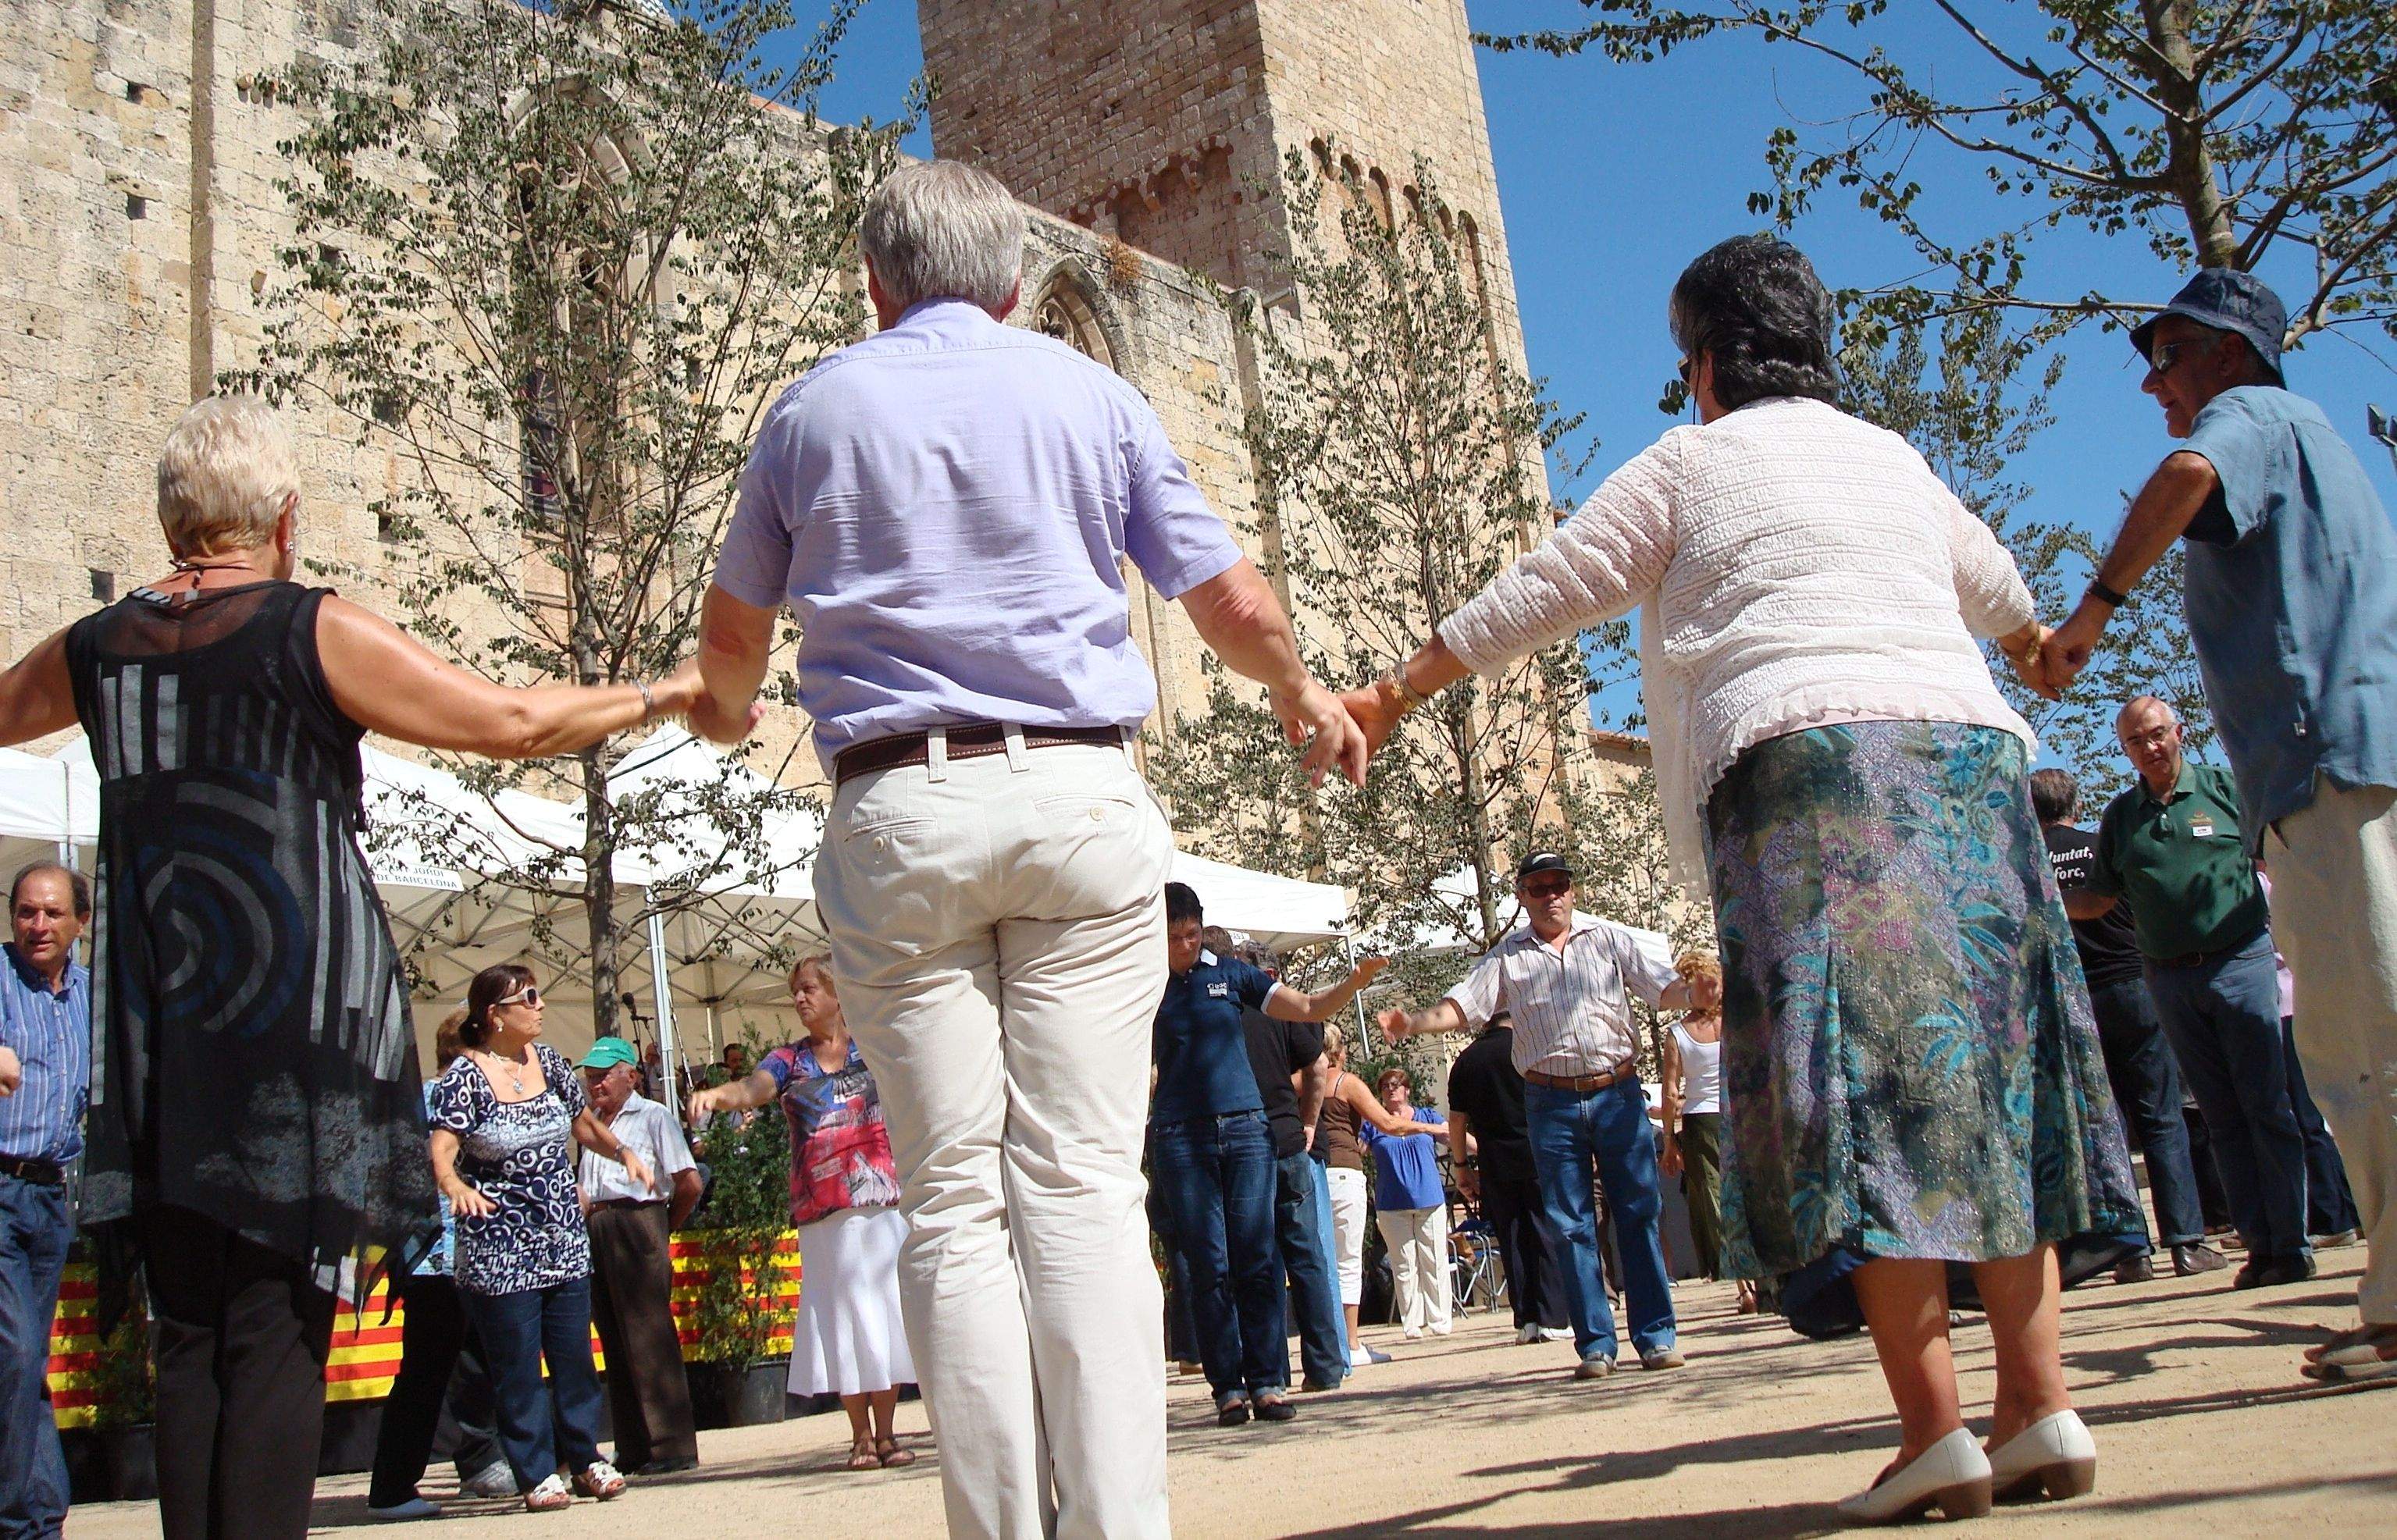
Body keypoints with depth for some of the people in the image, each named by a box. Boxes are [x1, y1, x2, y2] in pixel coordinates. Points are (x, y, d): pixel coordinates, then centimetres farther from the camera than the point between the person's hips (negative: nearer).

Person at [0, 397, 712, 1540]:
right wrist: (658, 697, 8)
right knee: (277, 1335, -3)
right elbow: (513, 724, -6)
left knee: (188, 1339, 10)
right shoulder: (315, 632, -6)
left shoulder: (94, 649, 10)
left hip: (154, 1047, 5)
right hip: (294, 1031, -5)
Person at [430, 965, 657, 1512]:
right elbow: (441, 1150, -19)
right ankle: (537, 1474, 8)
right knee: (518, 1365, 0)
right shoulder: (464, 1077, -9)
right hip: (499, 1249, -5)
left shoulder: (548, 1061, 7)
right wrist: (455, 1186, -40)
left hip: (564, 1241, 5)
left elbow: (583, 1123, 19)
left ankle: (584, 1457, 18)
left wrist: (624, 1152, 2)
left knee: (574, 1355, 7)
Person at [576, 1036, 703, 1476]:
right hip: (594, 1233, 7)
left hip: (637, 1223, -7)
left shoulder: (652, 1116, 0)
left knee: (649, 1337, -8)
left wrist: (664, 1227, 4)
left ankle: (672, 1447, -5)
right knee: (614, 1342, 7)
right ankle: (633, 1450, 13)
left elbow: (689, 1183, -4)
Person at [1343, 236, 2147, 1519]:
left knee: (1858, 1085, -9)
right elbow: (1993, 585, 43)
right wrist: (2033, 647, 66)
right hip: (1966, 749, 6)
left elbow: (1546, 590, 11)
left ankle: (1935, 1427, -14)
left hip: (1802, 755, -5)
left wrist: (1399, 689, 22)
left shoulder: (1691, 463, 10)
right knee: (1989, 1073, 4)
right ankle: (2040, 1406, 1)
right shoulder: (1896, 461, 26)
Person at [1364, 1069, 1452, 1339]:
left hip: (1430, 1200, 0)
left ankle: (1439, 1321, 7)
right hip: (1392, 1206, 0)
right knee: (1403, 1266, 1)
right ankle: (1412, 1323, 6)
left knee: (1434, 1262, 0)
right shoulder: (1373, 1125, 9)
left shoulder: (1427, 1116, 11)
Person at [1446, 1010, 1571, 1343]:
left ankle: (1526, 1320, 7)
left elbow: (1456, 1120, 8)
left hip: (1495, 1165, 3)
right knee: (1548, 1237, 1)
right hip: (1537, 1156, -3)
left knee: (1512, 1241, 7)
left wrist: (1461, 1165, 16)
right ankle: (1552, 1319, -3)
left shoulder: (1466, 1060, 8)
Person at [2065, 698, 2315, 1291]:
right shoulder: (2120, 815, 10)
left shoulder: (2225, 787, 2)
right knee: (2222, 1116, 6)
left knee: (2266, 1105, -4)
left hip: (2241, 960, -3)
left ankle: (2293, 1243, 1)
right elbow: (2099, 897, 13)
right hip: (2170, 978, 3)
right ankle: (2259, 1243, 11)